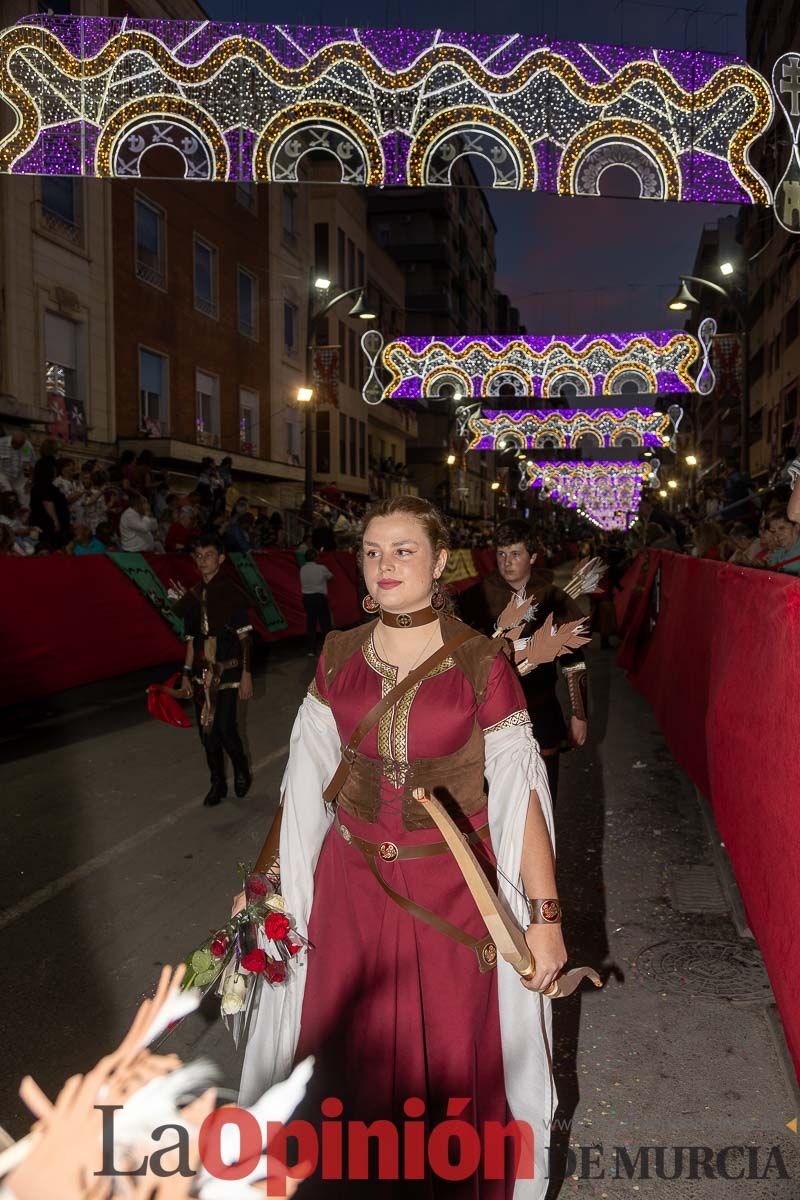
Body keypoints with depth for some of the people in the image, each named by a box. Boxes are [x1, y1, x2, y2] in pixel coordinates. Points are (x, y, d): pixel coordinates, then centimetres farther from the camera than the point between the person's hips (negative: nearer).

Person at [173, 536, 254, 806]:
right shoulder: (193, 595, 9)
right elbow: (192, 639, 14)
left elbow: (244, 637, -9)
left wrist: (246, 674, -13)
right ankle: (218, 783, 26)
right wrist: (187, 674, 12)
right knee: (207, 732, 10)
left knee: (225, 729, -9)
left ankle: (242, 770, 19)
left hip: (227, 671, -5)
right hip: (202, 672, 6)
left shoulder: (230, 591, -8)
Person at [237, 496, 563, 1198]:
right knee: (350, 1051, 17)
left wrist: (545, 915, -13)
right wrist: (268, 877, 7)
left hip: (452, 888, -3)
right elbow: (308, 779, 5)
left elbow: (520, 791, -11)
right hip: (352, 883, 3)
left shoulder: (481, 662, -12)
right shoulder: (339, 656, -1)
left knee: (452, 1062, 12)